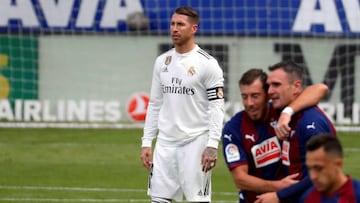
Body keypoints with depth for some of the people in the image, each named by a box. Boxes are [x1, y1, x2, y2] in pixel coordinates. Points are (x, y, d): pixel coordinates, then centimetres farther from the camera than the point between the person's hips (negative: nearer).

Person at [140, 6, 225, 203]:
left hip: (196, 142, -6)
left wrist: (212, 145, -17)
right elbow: (155, 105, 15)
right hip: (165, 142, 6)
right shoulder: (162, 61, 11)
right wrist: (146, 142, 9)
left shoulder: (207, 63, -6)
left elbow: (216, 107, -9)